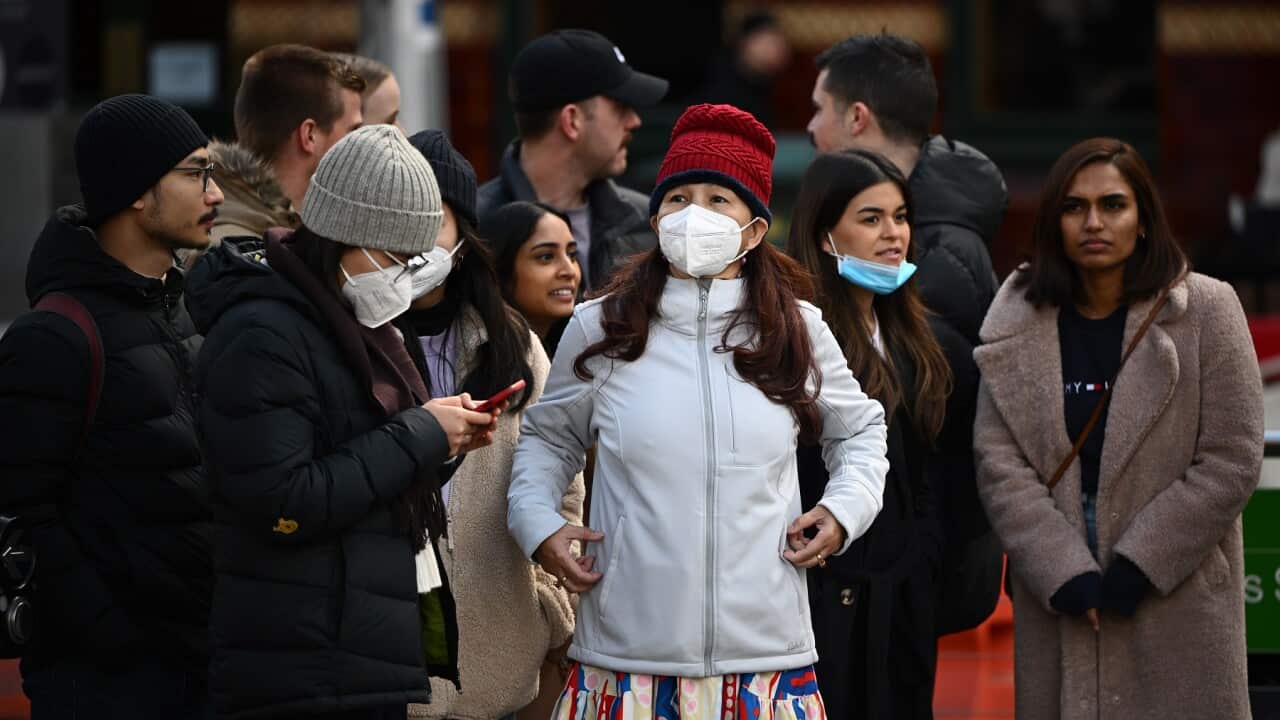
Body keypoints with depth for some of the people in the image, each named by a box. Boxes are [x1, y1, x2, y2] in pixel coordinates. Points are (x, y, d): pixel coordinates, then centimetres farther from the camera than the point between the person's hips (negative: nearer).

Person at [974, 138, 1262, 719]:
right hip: (1057, 605, 2)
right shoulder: (1018, 323, 5)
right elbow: (998, 462, -1)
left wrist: (1139, 564, -11)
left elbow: (1231, 460, -5)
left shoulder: (1205, 312, -1)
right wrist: (1064, 573, -12)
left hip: (1179, 599, -2)